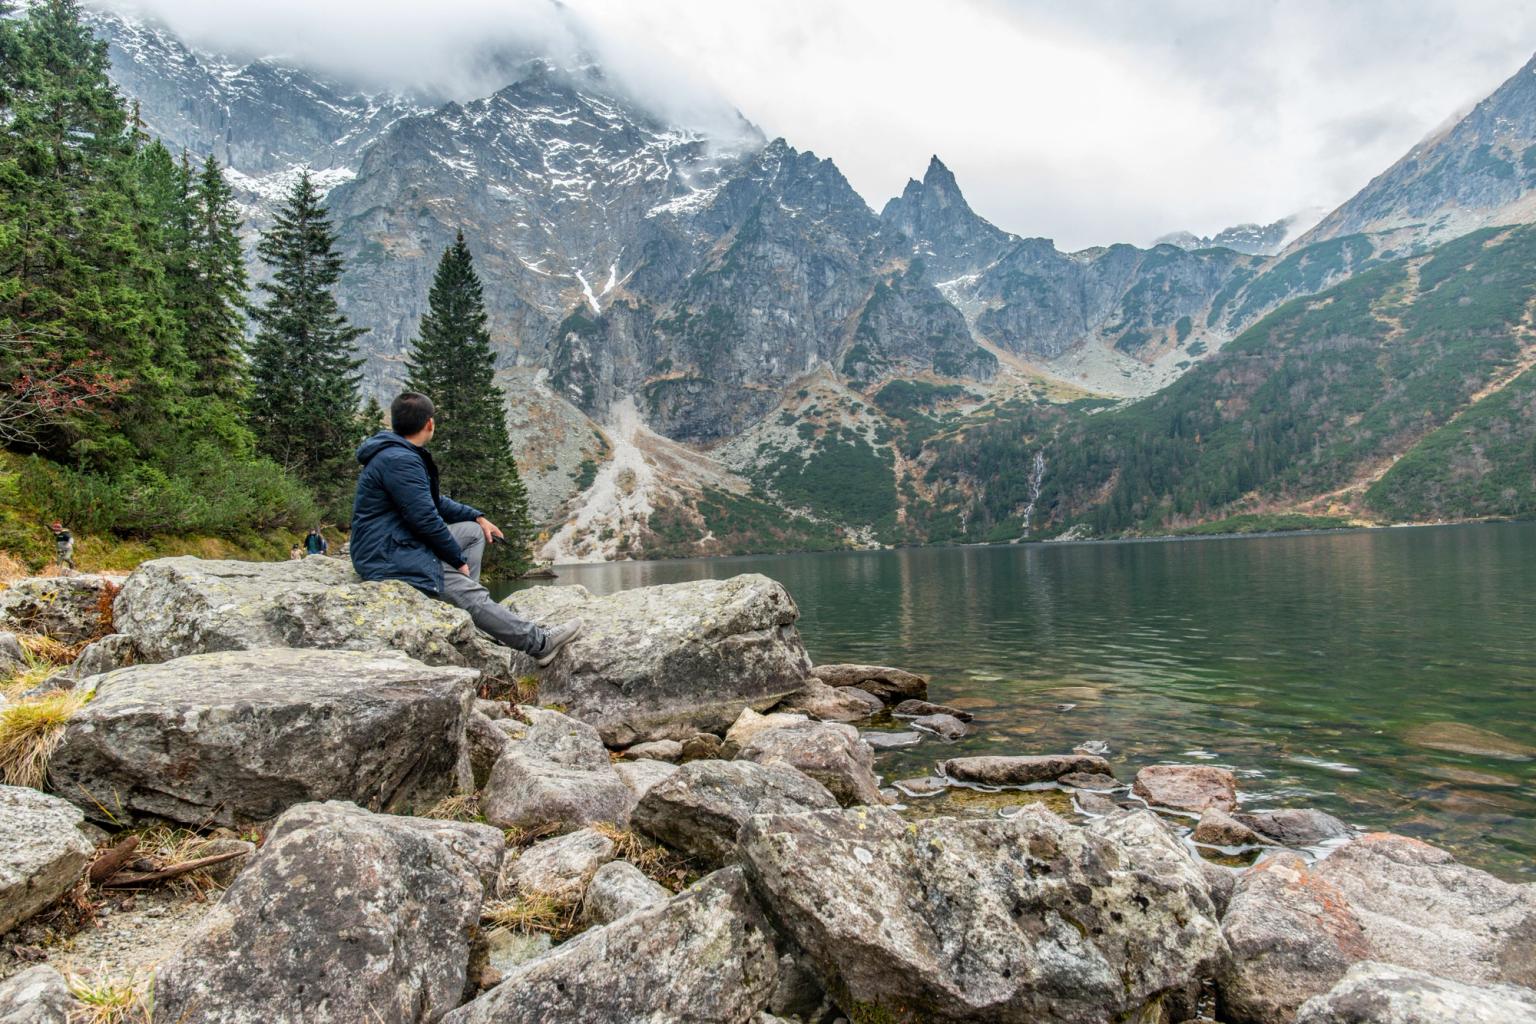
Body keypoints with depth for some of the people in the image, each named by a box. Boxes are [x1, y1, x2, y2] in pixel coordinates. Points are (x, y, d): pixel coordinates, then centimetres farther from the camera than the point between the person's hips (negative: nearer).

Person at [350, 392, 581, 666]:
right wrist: (459, 559, -9)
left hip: (402, 543, 11)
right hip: (389, 559, -11)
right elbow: (426, 518, -21)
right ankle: (541, 643, -7)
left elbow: (434, 500, 24)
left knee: (473, 531, 13)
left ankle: (458, 602, 4)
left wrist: (477, 517, 16)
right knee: (474, 596, -14)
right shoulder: (399, 460, -21)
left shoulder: (400, 453, 14)